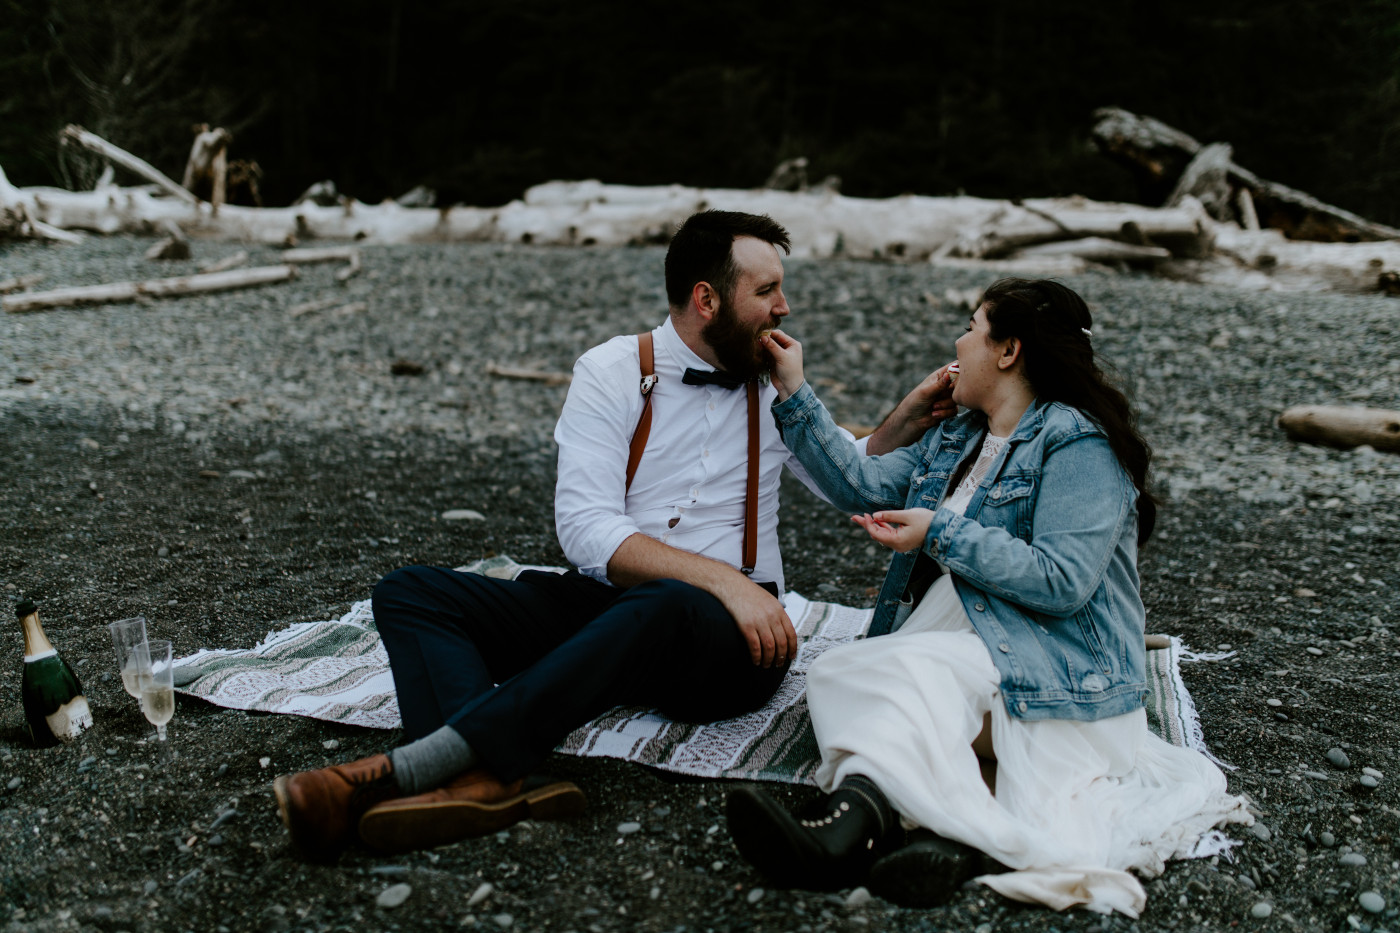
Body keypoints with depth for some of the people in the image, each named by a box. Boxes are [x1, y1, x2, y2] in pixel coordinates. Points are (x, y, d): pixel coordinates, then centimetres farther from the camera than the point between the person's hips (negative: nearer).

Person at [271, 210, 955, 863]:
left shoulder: (773, 385, 14)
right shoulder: (613, 371, 4)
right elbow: (585, 529, -10)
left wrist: (906, 420, 6)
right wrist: (723, 578, -22)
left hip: (725, 640, 0)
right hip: (600, 604, 1)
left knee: (661, 610, -38)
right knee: (410, 591, -19)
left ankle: (402, 769, -44)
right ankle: (489, 777, -48)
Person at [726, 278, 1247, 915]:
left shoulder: (1078, 443, -5)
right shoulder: (956, 438, 22)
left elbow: (1062, 581, -15)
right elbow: (863, 486, 18)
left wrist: (940, 532, -12)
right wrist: (794, 395, 16)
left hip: (1039, 657, -6)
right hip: (952, 646, 6)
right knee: (839, 673, -25)